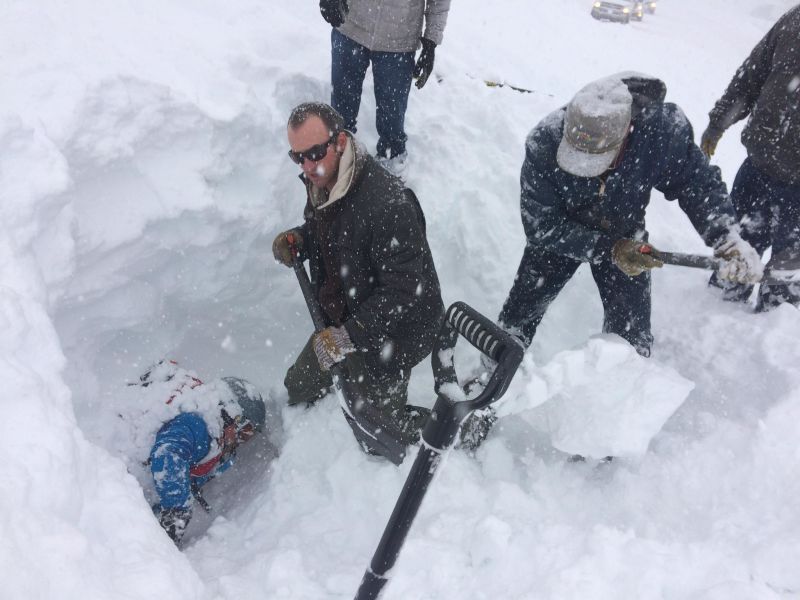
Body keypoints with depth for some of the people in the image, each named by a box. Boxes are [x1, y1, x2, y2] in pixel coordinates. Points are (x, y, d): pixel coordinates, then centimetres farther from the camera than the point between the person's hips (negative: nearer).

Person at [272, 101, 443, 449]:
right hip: (340, 323, 8)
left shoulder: (389, 205, -34)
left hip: (387, 335, -7)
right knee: (300, 388, 23)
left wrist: (348, 336, -33)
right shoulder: (321, 183, -5)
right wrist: (297, 240, -6)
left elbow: (402, 292, -32)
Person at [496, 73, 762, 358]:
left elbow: (699, 183, -14)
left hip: (625, 238, 1)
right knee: (517, 319, 11)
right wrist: (609, 249, -33)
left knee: (631, 341, 3)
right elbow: (541, 226, -27)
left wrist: (728, 240, -29)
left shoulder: (664, 131, -32)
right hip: (558, 235, 0)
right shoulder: (543, 143, -34)